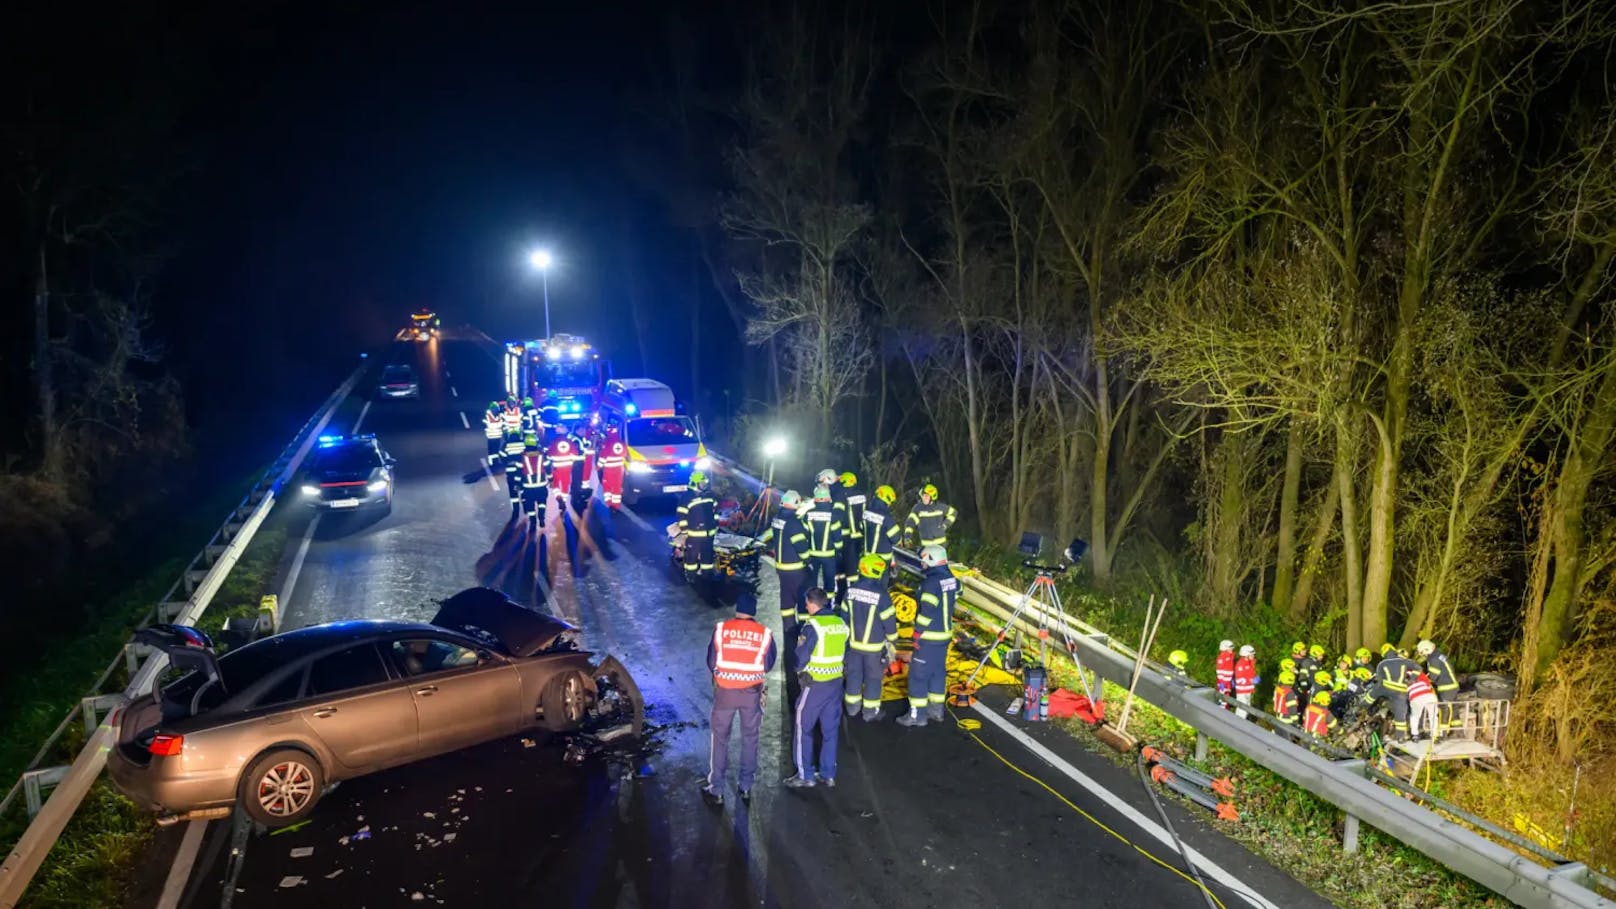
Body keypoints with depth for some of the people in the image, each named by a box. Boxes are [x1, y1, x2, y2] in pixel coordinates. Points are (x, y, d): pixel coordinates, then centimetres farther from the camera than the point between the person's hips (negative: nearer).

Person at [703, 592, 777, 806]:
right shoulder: (764, 634, -7)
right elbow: (768, 665, 1)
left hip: (725, 691, -1)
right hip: (752, 692, 1)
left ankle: (716, 790, 14)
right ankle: (746, 787, 23)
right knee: (750, 738, 16)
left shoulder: (721, 628, -8)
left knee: (720, 738, 10)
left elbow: (711, 661, -2)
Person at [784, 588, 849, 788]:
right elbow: (845, 653, 10)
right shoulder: (841, 623, 2)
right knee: (830, 730, 15)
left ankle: (805, 775, 11)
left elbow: (802, 655, -17)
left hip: (814, 684, -6)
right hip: (836, 683, 6)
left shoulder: (812, 625, -18)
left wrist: (800, 670, 2)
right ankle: (828, 774, 21)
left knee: (803, 729, 7)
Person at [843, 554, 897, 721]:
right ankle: (870, 712, 21)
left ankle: (852, 706, 32)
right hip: (874, 645, -4)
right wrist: (892, 641, 3)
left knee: (854, 674, 19)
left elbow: (845, 615, 3)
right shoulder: (881, 595, -22)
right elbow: (889, 621, -14)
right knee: (873, 677, 11)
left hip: (853, 642, 4)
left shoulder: (851, 590, -8)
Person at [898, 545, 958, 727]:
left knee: (918, 674, 0)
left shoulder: (931, 582, -22)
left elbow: (927, 611, -23)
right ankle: (936, 709, 29)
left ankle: (917, 714, 5)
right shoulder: (951, 579, 4)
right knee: (938, 671, 19)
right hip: (945, 633, 9)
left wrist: (917, 634, -16)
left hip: (929, 637, -9)